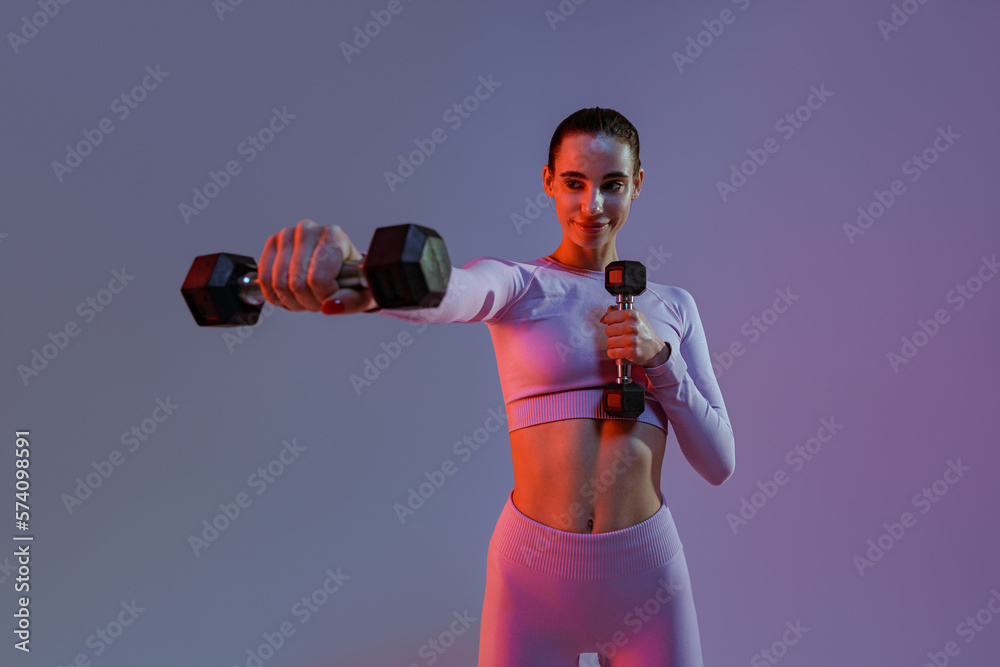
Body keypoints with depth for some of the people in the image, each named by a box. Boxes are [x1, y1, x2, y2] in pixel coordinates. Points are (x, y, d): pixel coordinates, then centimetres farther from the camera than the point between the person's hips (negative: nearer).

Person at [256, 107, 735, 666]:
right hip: (535, 576, -2)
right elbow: (451, 292, -30)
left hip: (646, 574, 3)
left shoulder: (673, 305, 5)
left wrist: (660, 357, -13)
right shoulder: (515, 285, -5)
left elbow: (719, 464, 2)